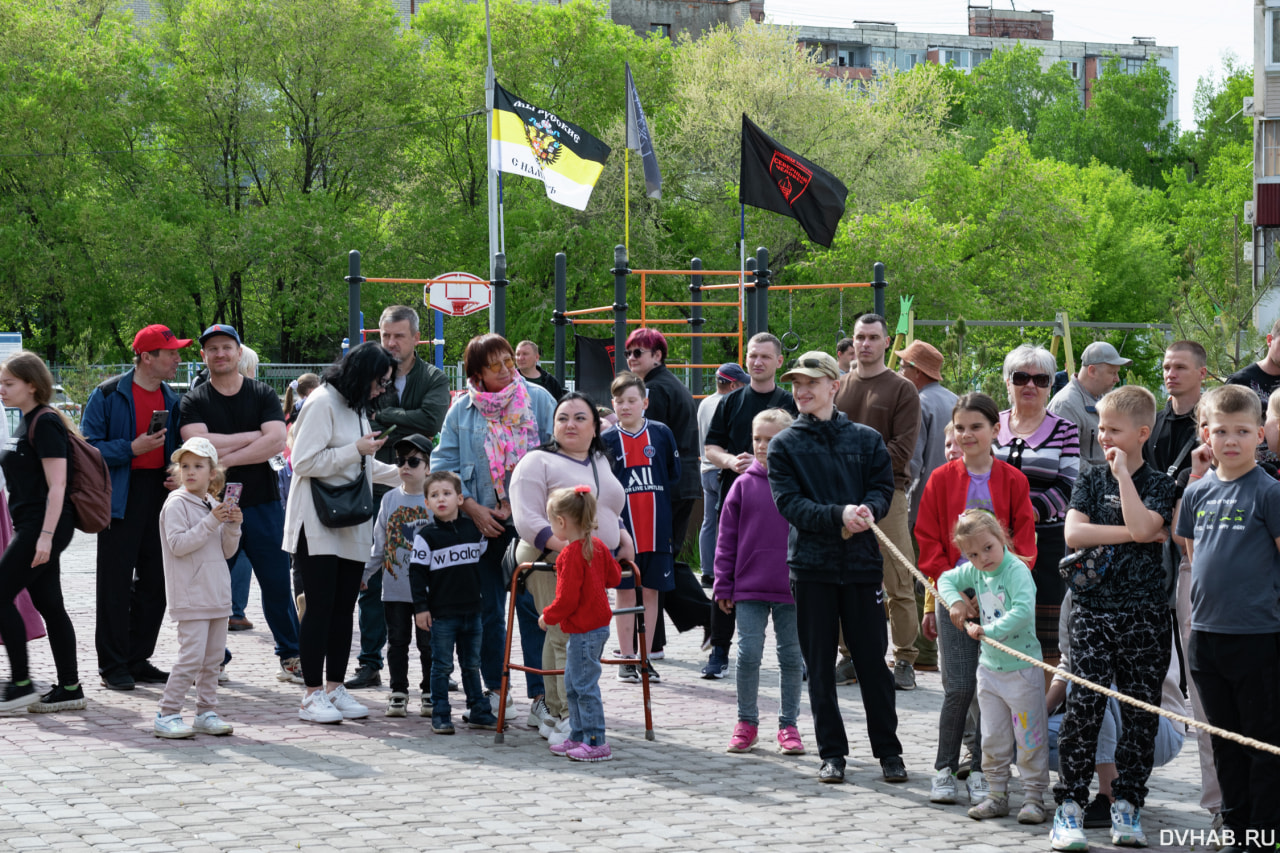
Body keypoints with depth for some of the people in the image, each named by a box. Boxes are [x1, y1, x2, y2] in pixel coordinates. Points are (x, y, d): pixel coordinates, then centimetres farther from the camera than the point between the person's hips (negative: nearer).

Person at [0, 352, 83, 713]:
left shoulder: (45, 423, -14)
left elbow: (56, 486, -19)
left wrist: (46, 535, -23)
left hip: (45, 525, -10)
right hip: (33, 527, 10)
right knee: (48, 604, 9)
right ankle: (70, 689, 11)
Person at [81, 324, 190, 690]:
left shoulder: (172, 399, 13)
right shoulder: (109, 395, -5)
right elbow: (89, 447, -9)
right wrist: (132, 448, -18)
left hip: (160, 494, 6)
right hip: (121, 499, -6)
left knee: (155, 581, 8)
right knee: (116, 582, -4)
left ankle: (138, 659, 18)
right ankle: (113, 665, 3)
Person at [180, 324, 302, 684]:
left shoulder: (263, 395, 6)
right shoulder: (193, 402, 5)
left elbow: (277, 441, -10)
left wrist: (227, 458, -15)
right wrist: (252, 437, -10)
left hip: (263, 504, 0)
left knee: (277, 583, 2)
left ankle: (291, 657, 12)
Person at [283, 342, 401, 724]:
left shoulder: (358, 406, 16)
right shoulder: (322, 403, -11)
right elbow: (304, 463, -18)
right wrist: (357, 450, -15)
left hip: (351, 525, 8)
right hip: (318, 524, -8)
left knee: (344, 608, 8)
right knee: (321, 606, -7)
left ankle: (334, 688, 15)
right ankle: (312, 695, -1)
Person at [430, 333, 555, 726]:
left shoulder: (537, 398, 3)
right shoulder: (461, 410, 5)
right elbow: (444, 464, 5)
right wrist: (472, 507, -5)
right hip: (483, 524, 2)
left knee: (534, 606, -8)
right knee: (487, 609, 9)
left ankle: (540, 696, -6)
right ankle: (495, 688, 23)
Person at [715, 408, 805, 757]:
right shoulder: (744, 485, 2)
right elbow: (727, 538, 5)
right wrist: (723, 585, 3)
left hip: (792, 590, -1)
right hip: (749, 588, 1)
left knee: (792, 656, 7)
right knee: (748, 654, 1)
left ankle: (788, 725, 17)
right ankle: (746, 722, 15)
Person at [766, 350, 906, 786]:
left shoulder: (867, 439, 9)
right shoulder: (785, 445, 5)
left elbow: (882, 487, 1)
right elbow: (789, 503, -6)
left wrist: (867, 511, -22)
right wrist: (840, 515, -21)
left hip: (862, 561, 0)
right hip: (811, 565, 0)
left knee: (873, 660, 2)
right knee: (820, 664, 5)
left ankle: (888, 750, 13)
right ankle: (832, 753, 14)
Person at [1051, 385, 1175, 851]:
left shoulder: (1159, 484, 3)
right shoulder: (1090, 480, 10)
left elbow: (1142, 525, -16)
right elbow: (1073, 533, -5)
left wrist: (1123, 472, -11)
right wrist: (1134, 534, -9)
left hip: (1143, 611, -1)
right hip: (1092, 606, 1)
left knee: (1140, 709, 2)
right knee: (1084, 704, -7)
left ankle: (1126, 805, 11)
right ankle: (1069, 807, -4)